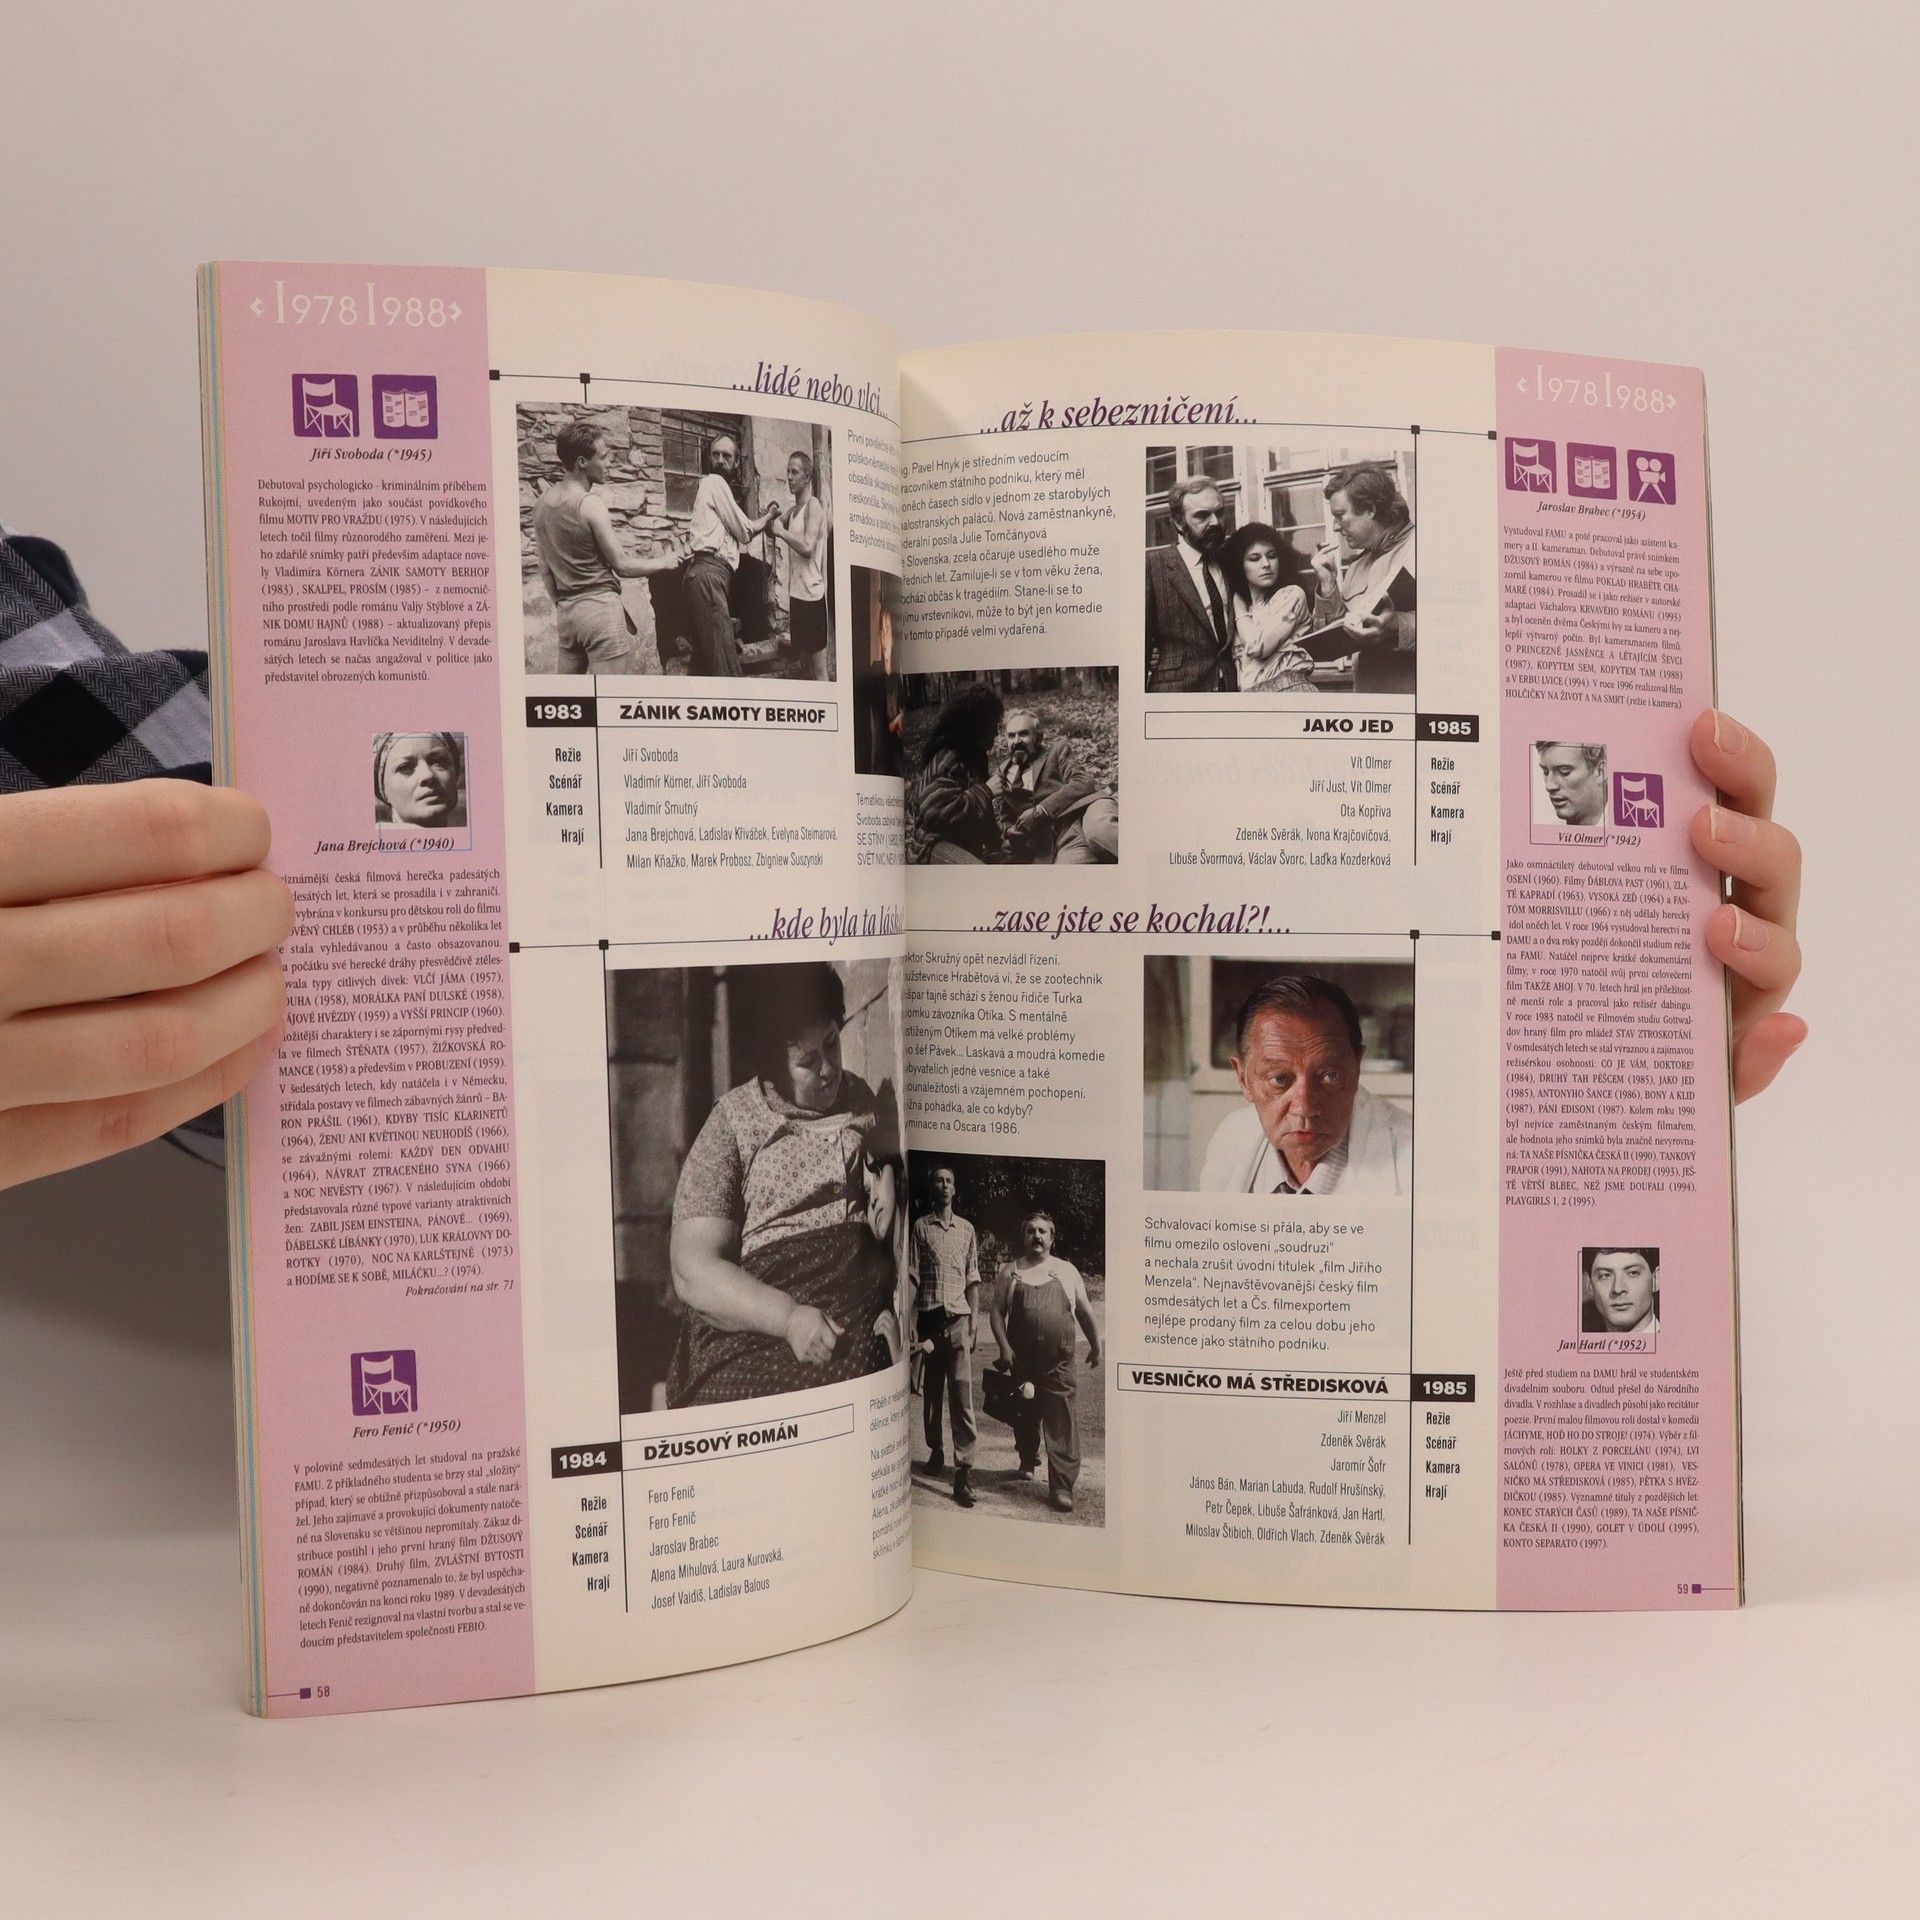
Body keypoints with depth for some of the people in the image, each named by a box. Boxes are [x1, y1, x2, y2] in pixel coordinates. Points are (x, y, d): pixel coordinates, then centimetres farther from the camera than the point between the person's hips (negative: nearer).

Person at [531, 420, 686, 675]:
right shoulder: (590, 504, -14)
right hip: (600, 605, -7)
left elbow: (545, 570, 13)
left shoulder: (542, 503, 7)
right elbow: (621, 566, -8)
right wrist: (664, 562, 6)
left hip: (565, 610, 8)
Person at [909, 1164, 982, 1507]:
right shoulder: (920, 1227, 5)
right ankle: (935, 1453, 27)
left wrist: (973, 1324, 3)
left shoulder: (967, 1229, 12)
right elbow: (912, 1278, 2)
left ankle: (963, 1472, -12)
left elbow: (973, 1281, 12)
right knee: (930, 1393, 7)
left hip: (959, 1319, 0)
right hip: (929, 1319, 0)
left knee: (962, 1395, -8)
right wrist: (912, 1325, -5)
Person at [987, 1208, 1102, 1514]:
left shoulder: (1066, 1271, 7)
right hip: (1021, 1363, 2)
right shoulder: (1010, 1272, 7)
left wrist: (1095, 1347, 15)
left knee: (1061, 1423, -9)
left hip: (1058, 1365, -2)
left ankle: (1062, 1487, -9)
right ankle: (1027, 1461, 41)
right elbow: (997, 1312, 4)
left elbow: (1085, 1313, 13)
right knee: (1024, 1417, 16)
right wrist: (1004, 1347, -7)